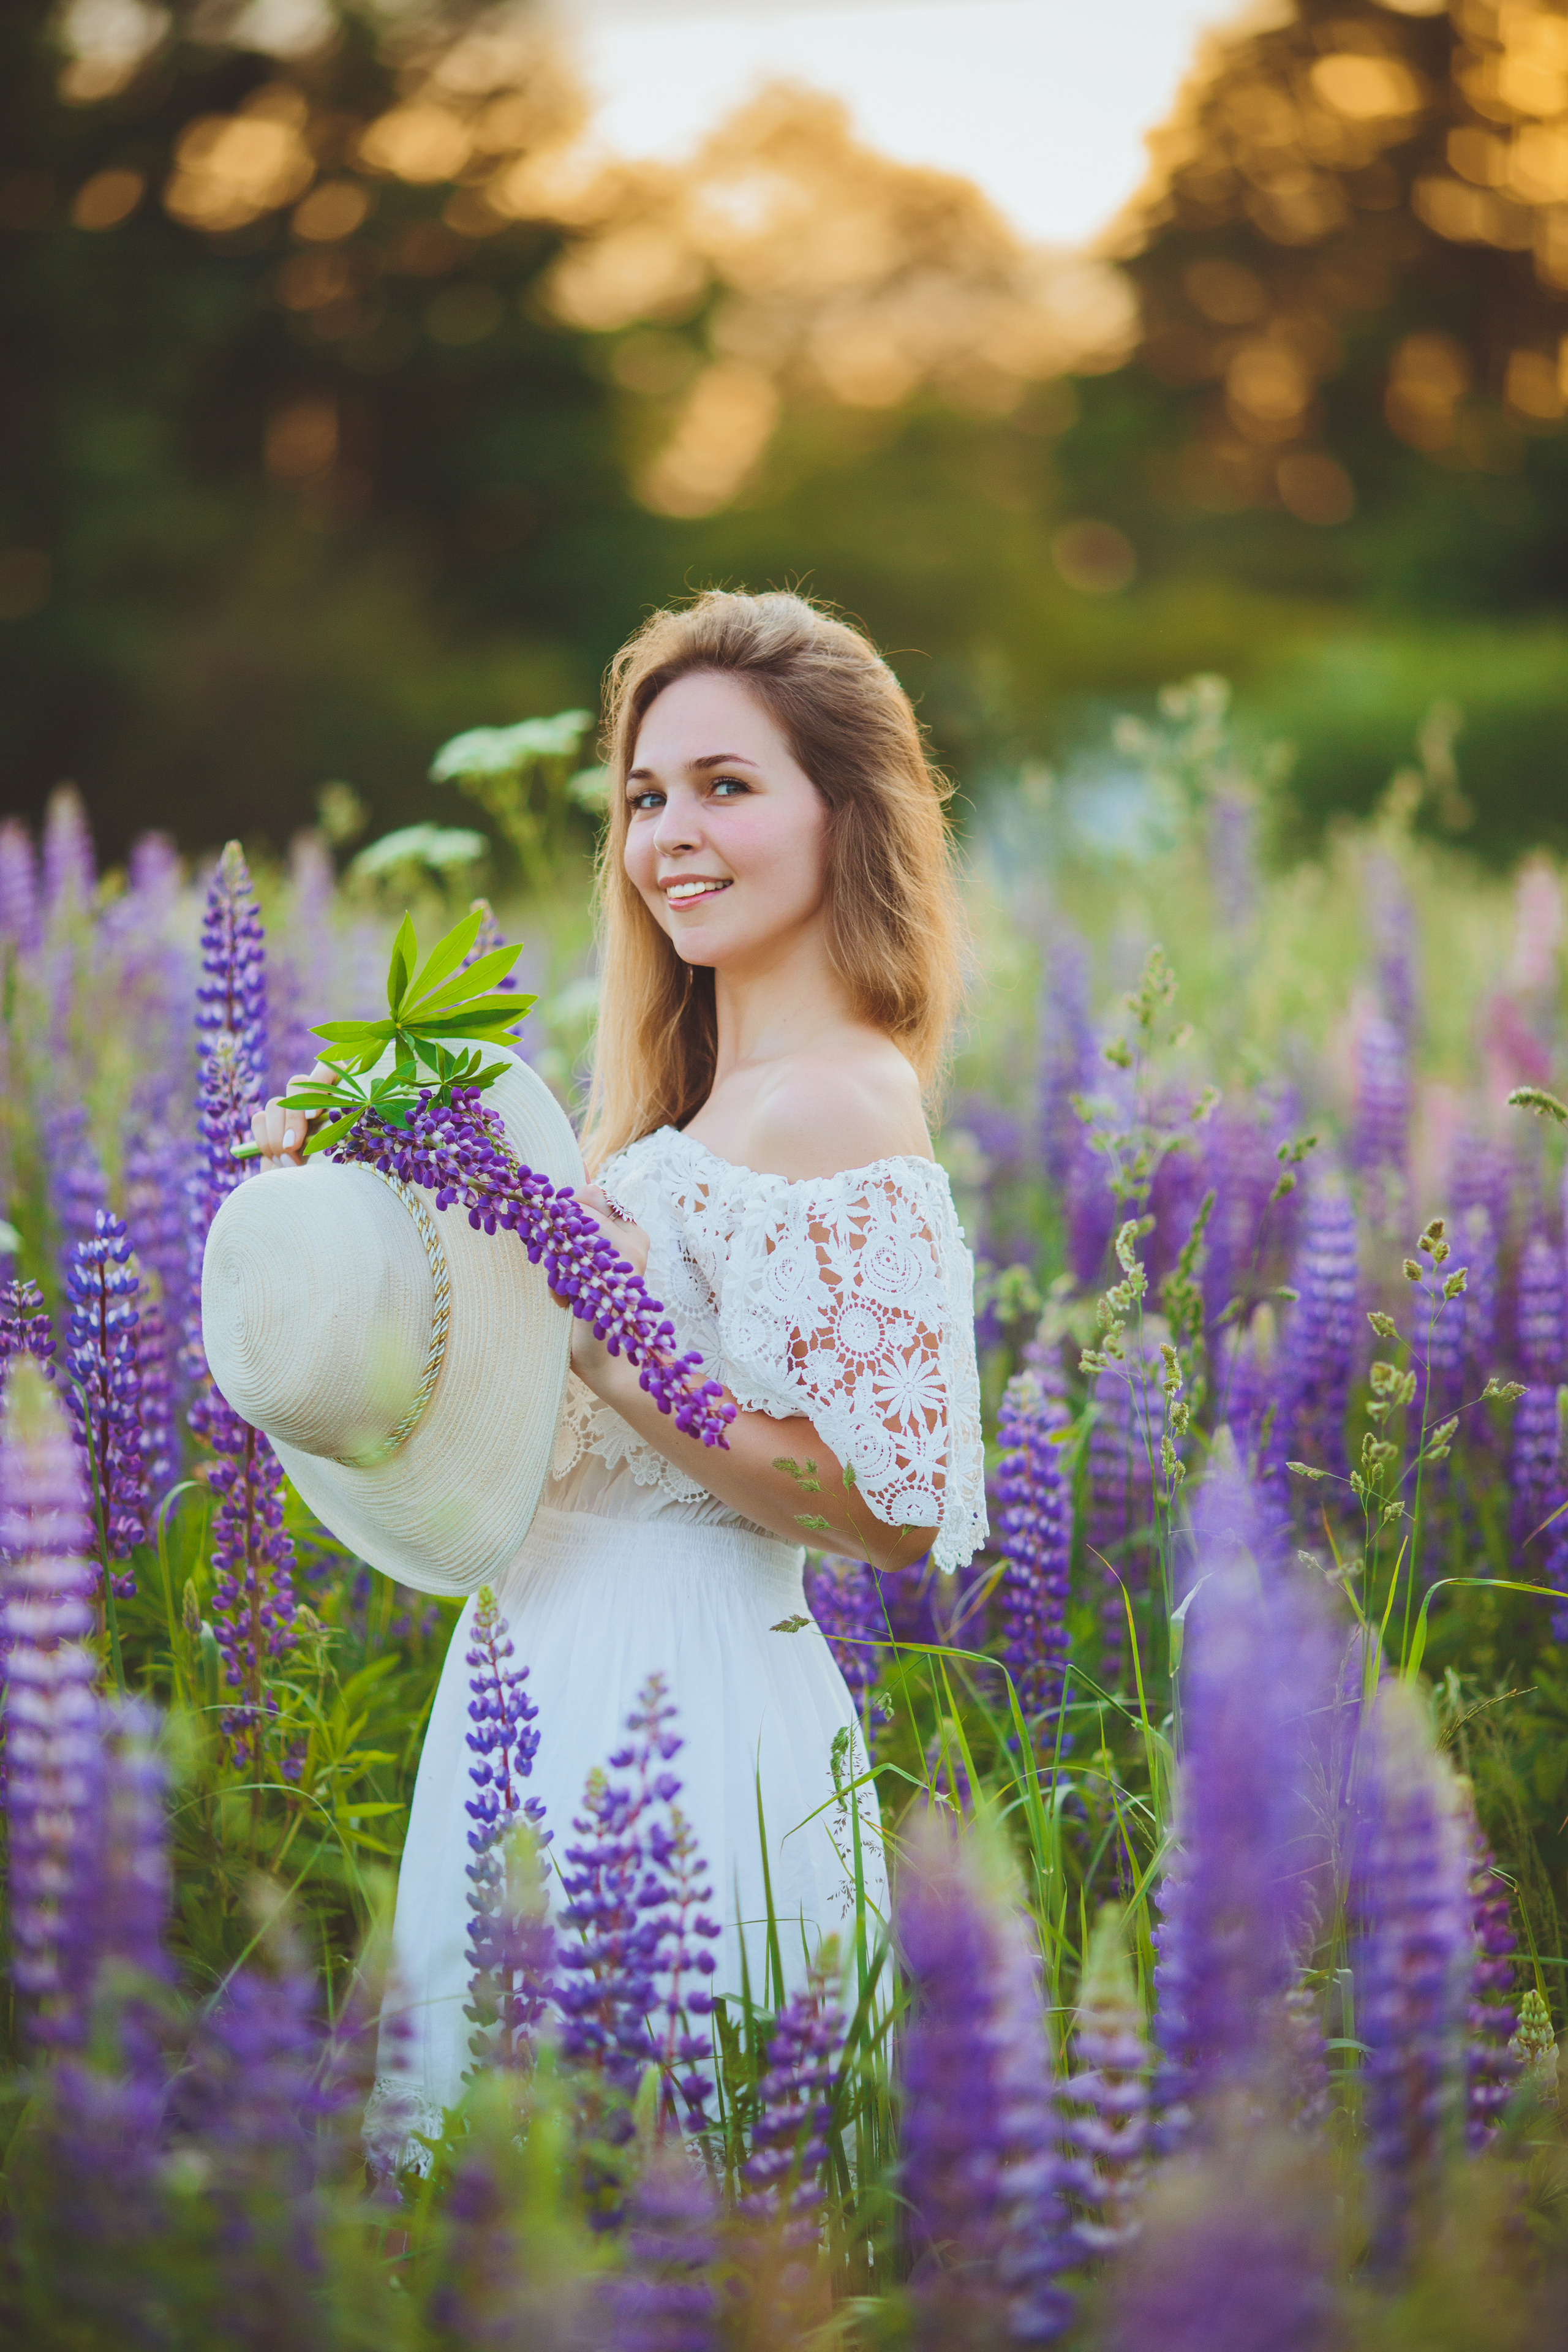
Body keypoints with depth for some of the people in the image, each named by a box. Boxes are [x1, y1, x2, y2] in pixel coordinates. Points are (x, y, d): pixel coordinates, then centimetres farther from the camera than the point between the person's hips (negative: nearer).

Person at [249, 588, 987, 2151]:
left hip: (661, 1711, -9)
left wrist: (605, 1336, -21)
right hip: (577, 1666, 9)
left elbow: (891, 1509, -21)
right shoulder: (706, 1097, 12)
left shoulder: (837, 1106, -17)